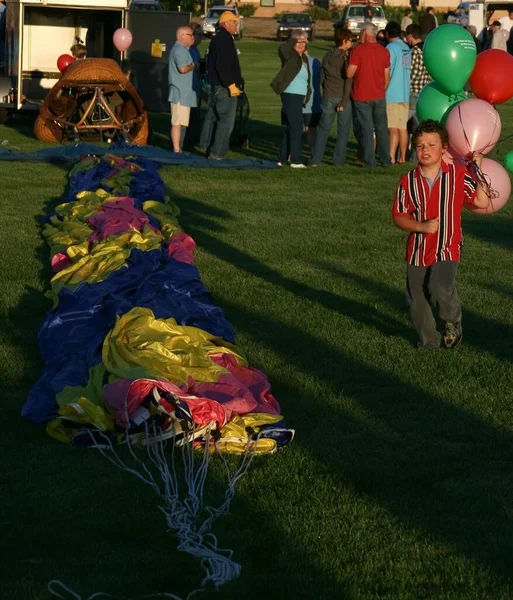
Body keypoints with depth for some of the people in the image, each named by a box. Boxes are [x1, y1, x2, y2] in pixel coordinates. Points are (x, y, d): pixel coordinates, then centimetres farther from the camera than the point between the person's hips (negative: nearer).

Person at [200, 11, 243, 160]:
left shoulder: (218, 38, 17)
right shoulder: (224, 39, -16)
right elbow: (222, 65, -24)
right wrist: (231, 85, -23)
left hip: (217, 85, 11)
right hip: (224, 87, -11)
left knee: (213, 117, 15)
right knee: (226, 120, -9)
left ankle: (209, 147, 22)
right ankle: (217, 153, -10)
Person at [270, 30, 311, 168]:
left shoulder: (304, 58, 16)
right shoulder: (289, 55, -7)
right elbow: (282, 48, -31)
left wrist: (306, 97, 15)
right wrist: (293, 41, -20)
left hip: (299, 97, 9)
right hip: (291, 96, -9)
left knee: (290, 128, 12)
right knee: (296, 128, -9)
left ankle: (282, 159, 18)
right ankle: (295, 160, -6)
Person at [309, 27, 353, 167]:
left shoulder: (327, 56, 6)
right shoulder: (347, 57, -8)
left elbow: (322, 77, 10)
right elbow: (348, 80, -13)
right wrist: (344, 101, -12)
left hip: (328, 97, 4)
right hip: (343, 97, -4)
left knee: (323, 129, 9)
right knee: (343, 130, 5)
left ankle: (316, 159, 6)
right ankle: (339, 160, 4)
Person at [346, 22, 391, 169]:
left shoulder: (358, 50, -12)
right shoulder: (384, 51, 3)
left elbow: (349, 74, -15)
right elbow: (387, 78, 6)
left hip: (362, 96, -4)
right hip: (379, 96, 4)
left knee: (366, 129, 1)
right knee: (382, 128, 12)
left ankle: (369, 161, 2)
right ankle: (385, 159, 16)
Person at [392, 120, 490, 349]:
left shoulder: (458, 175, -4)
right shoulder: (408, 181, -4)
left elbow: (482, 202, 0)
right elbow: (398, 216, 0)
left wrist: (479, 170, -6)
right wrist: (422, 226, -16)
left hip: (447, 249, -3)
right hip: (418, 251, 3)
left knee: (440, 289, -27)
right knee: (417, 303, 9)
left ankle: (453, 322, 5)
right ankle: (428, 343, 33)